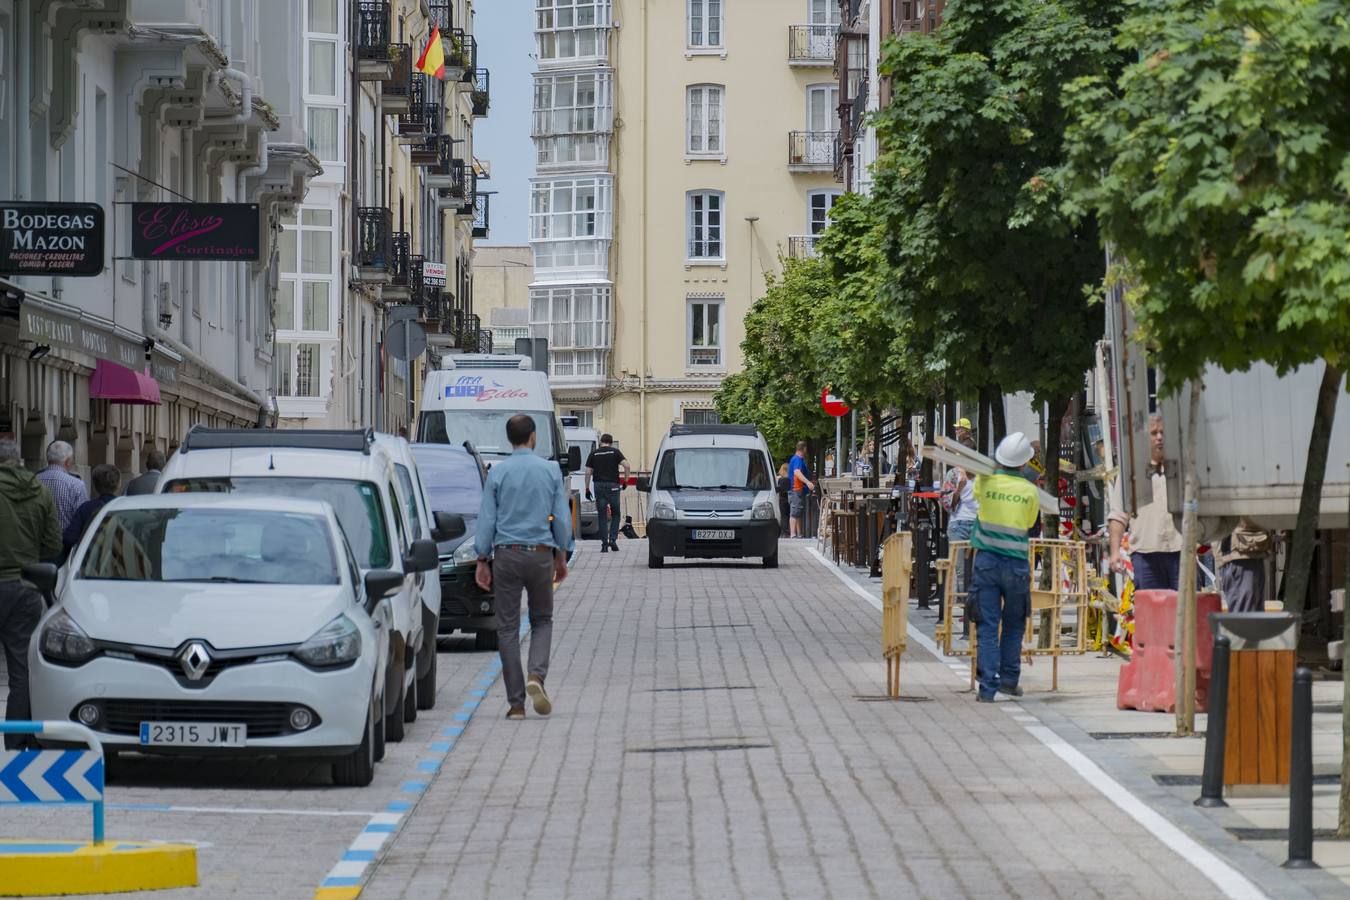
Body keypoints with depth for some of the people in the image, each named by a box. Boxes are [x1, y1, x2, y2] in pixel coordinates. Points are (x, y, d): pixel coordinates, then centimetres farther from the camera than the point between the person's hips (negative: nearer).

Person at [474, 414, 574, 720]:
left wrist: (482, 561, 3)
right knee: (542, 620, 17)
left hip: (506, 556, -1)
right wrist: (562, 557, 11)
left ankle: (516, 703, 2)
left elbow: (487, 519, -3)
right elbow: (562, 519, 1)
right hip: (540, 554, 1)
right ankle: (536, 676, -8)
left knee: (508, 628, 4)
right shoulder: (551, 471, 0)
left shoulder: (498, 473, -3)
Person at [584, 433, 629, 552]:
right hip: (613, 485, -1)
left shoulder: (594, 453, 7)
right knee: (615, 514, 13)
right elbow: (626, 465, -9)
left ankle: (604, 544, 2)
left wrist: (587, 489, 8)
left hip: (599, 486, 1)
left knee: (602, 516, 5)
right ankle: (613, 539, -2)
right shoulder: (615, 452, 3)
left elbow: (588, 472, 3)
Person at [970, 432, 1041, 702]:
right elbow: (1030, 523, 11)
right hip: (1016, 564, 0)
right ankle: (1008, 678, 16)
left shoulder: (985, 482, -3)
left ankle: (987, 687, -6)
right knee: (1014, 624, 16)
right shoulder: (1029, 491, -2)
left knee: (987, 625, 0)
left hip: (986, 561, 0)